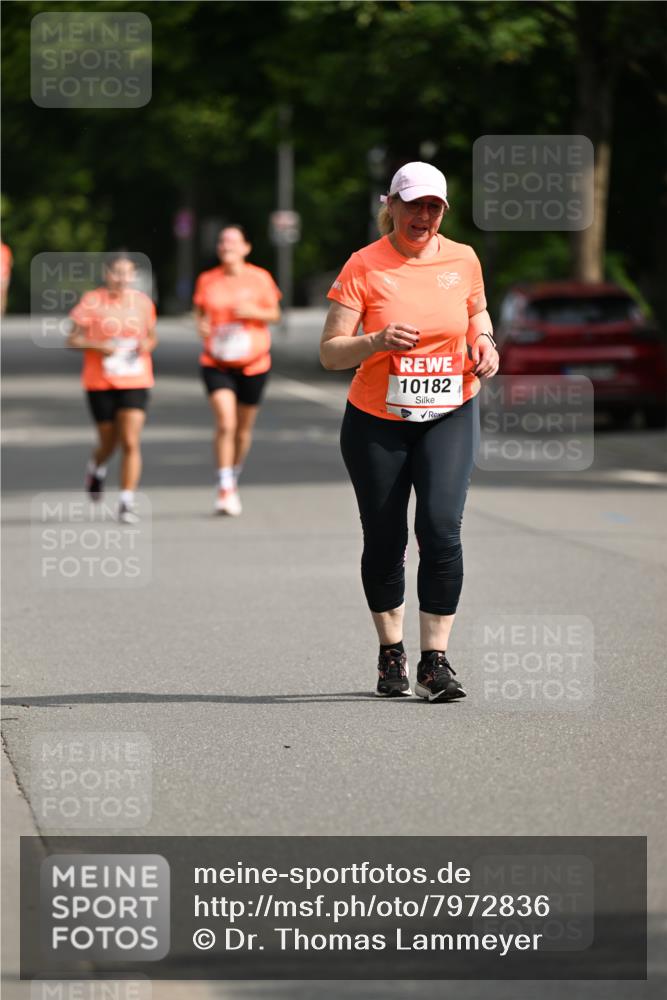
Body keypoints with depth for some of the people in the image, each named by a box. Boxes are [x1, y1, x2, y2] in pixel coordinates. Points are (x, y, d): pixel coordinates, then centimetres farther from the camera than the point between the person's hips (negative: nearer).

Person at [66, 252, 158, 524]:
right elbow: (72, 340, -3)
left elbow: (152, 336, 16)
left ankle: (127, 501, -6)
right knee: (109, 442, 10)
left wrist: (148, 344, -7)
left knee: (131, 442, -11)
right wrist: (99, 346, -20)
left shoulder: (142, 301, 4)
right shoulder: (91, 301, -5)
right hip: (100, 382, -1)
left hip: (135, 382, 1)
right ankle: (96, 468, 46)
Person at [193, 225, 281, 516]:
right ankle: (225, 490, -15)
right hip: (216, 363, -1)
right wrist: (201, 326, -10)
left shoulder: (259, 278, 0)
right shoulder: (207, 280, 3)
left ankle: (234, 481, 33)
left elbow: (275, 314, 6)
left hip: (253, 363, 1)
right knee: (225, 424, -18)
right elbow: (199, 313, 13)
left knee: (243, 429, 10)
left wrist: (255, 313, -14)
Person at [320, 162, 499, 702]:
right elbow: (330, 353, -8)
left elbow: (478, 314, 21)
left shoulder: (462, 260, 2)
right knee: (385, 540, 4)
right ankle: (391, 653, 26)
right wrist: (377, 342, -27)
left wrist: (484, 344, -2)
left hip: (449, 414, 1)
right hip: (377, 420, -1)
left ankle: (435, 662, -12)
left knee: (441, 527, -16)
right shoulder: (363, 266, -7)